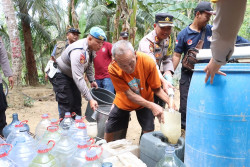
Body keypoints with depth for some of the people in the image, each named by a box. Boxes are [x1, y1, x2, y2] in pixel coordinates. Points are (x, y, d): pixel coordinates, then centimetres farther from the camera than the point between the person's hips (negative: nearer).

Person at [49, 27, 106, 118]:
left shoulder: (91, 48, -8)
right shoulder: (79, 51, -36)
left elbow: (89, 65, 11)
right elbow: (78, 78, -41)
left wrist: (92, 80, 5)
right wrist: (90, 99, -41)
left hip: (70, 75, 9)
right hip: (59, 75, -9)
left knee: (76, 102, 10)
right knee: (67, 105, -13)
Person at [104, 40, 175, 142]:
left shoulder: (148, 62, -29)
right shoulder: (113, 69, -29)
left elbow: (156, 89, -17)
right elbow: (129, 94, -26)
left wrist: (170, 101, -35)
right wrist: (151, 105, -36)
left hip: (146, 101, 0)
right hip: (123, 102, 1)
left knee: (149, 133, -12)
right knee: (109, 133, 6)